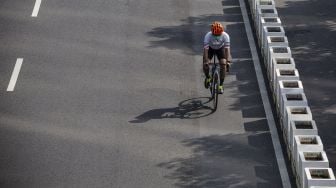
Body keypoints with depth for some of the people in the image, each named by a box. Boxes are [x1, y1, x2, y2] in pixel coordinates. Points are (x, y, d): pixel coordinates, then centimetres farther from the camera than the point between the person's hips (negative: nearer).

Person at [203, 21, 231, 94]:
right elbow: (205, 48, -36)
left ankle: (221, 85, -10)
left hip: (220, 49, 0)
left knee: (223, 64, -21)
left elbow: (227, 48, -36)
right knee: (205, 64, -20)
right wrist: (205, 61, -46)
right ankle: (208, 78, 13)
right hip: (210, 48, 0)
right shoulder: (208, 35, -34)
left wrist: (228, 61, -45)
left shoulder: (225, 36, -32)